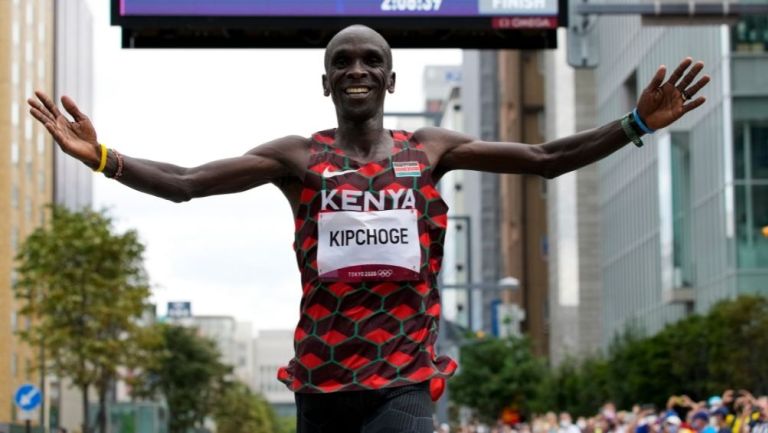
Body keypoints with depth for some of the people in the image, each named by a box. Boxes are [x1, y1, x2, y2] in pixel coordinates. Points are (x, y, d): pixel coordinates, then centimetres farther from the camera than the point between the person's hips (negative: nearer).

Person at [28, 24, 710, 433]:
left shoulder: (430, 149, 7)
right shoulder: (297, 157, 3)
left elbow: (544, 159, 7)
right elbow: (185, 183, -4)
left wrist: (637, 124, -2)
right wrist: (99, 157, -18)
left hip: (403, 377, -1)